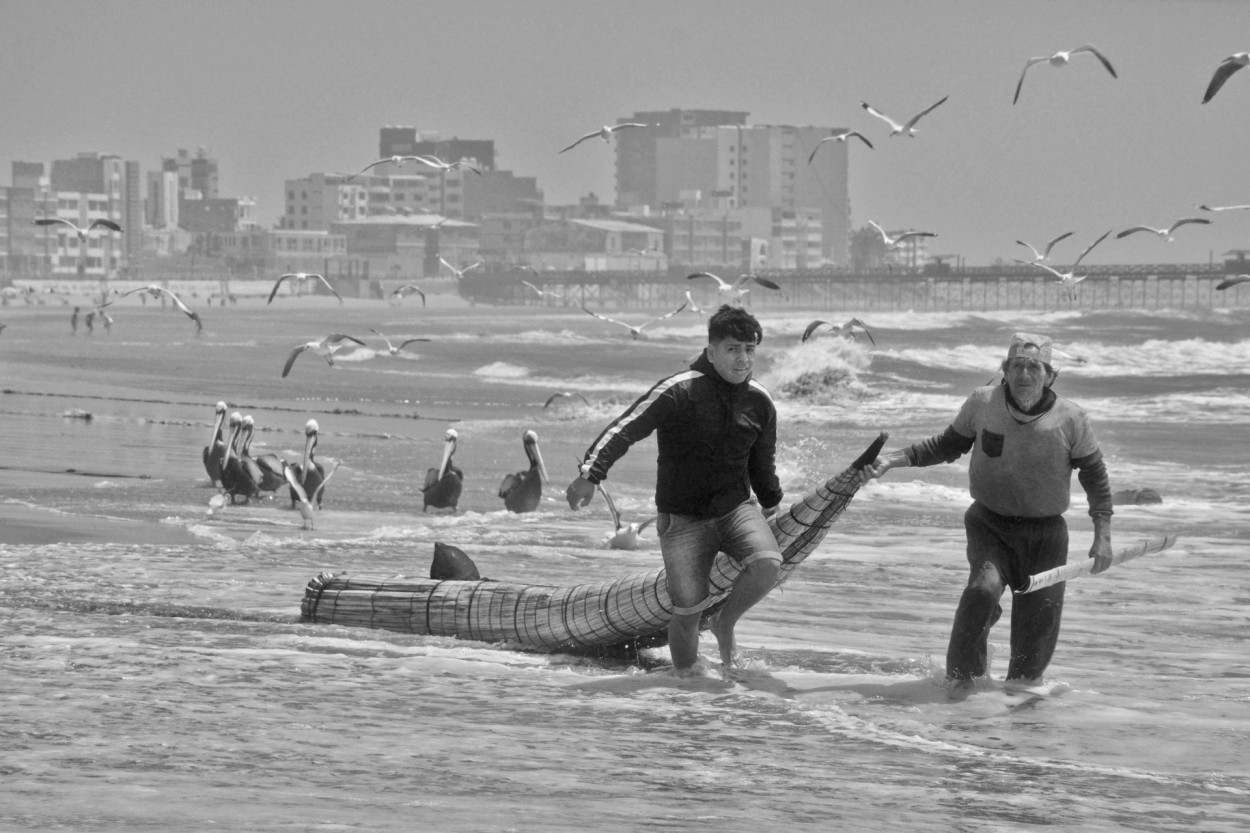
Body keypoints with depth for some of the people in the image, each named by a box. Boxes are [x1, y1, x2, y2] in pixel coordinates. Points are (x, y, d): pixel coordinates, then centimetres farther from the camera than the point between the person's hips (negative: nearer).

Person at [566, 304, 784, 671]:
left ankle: (726, 622, 3)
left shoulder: (760, 402, 3)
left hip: (736, 508, 3)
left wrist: (772, 506, 34)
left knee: (767, 565, -26)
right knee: (687, 613, -6)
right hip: (682, 519, -3)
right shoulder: (678, 392, -14)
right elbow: (625, 429, -24)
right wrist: (590, 473, -37)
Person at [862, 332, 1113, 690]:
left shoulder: (1070, 419, -8)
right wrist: (893, 459, -2)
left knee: (1040, 619, 1)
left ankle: (1022, 685, 28)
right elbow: (947, 446, 9)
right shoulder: (982, 403, -6)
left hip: (1046, 533, 1)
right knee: (983, 590, -27)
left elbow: (1095, 475, 4)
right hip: (990, 523, -1)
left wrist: (1102, 536, -1)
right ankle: (961, 680, -14)